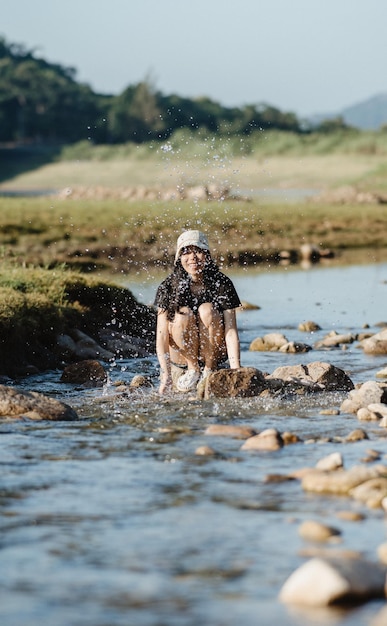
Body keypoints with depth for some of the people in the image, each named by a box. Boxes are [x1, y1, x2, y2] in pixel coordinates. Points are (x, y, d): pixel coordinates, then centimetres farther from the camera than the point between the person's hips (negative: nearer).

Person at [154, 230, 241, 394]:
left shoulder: (222, 284, -13)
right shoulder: (169, 286, -12)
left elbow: (231, 332, -20)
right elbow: (162, 335, -18)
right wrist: (166, 376, -30)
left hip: (215, 354, 0)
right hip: (181, 359, 0)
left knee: (207, 311, -25)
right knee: (183, 314, -27)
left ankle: (209, 369, -9)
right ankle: (193, 369, -6)